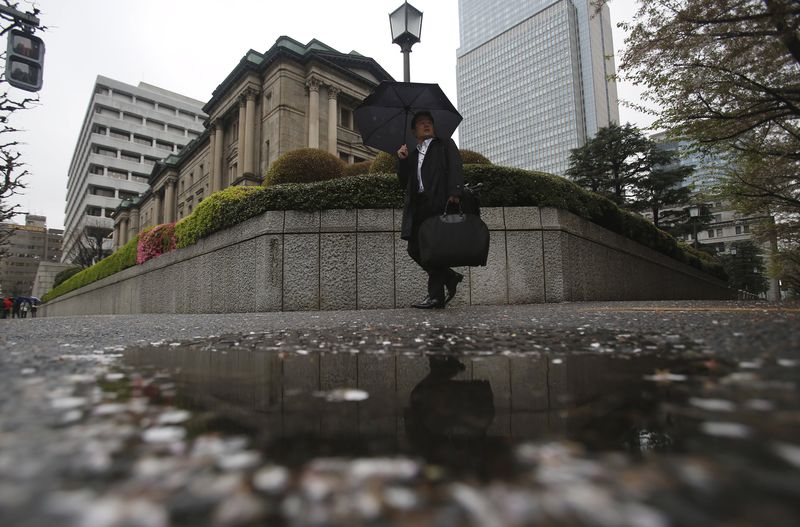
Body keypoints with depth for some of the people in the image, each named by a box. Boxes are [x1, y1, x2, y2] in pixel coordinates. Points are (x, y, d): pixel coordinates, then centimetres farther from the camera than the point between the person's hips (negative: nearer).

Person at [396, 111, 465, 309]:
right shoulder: (412, 155, 29)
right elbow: (404, 182, 22)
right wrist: (402, 160, 8)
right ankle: (450, 278, 11)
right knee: (414, 249, -2)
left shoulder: (445, 144, 16)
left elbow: (455, 168, 0)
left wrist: (454, 192, -17)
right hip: (417, 207, 6)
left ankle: (436, 296, -2)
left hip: (438, 203, -6)